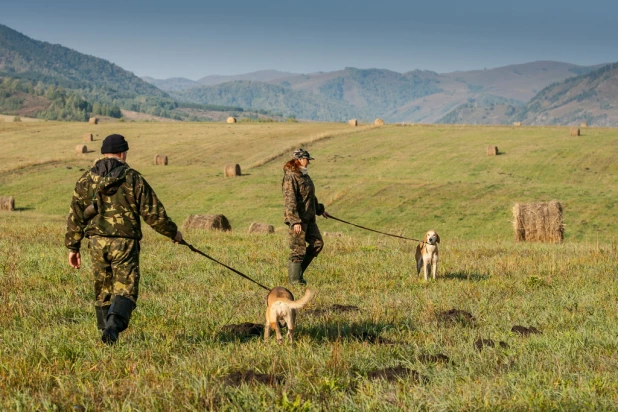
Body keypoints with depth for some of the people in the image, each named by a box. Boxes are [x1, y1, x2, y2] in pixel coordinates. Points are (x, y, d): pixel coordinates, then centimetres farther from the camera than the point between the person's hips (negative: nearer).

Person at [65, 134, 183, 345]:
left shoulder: (86, 180, 8)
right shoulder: (133, 179, -2)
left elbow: (75, 216, 7)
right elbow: (153, 213, -1)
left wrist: (73, 247, 14)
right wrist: (173, 233, 13)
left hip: (97, 242, 4)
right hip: (124, 242, -3)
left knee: (103, 291, 16)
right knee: (125, 290, -5)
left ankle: (106, 329, 20)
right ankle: (113, 326, -27)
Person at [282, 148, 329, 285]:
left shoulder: (304, 175, 14)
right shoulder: (291, 177, -15)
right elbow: (289, 200, -21)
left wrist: (319, 209, 34)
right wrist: (295, 221, -26)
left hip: (309, 217, 9)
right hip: (298, 219, -9)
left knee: (317, 243, 10)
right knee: (298, 249, -4)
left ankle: (299, 270, 19)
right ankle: (295, 279, 4)